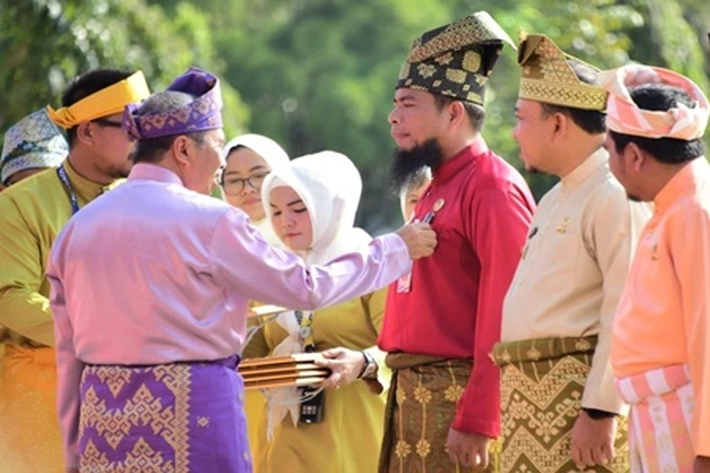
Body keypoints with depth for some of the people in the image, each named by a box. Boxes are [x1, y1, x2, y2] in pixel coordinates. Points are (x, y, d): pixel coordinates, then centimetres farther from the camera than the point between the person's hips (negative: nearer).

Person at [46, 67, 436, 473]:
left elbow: (69, 355, 11)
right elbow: (308, 287, -1)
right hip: (190, 409, -5)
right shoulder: (209, 221, -7)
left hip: (104, 418, 5)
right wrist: (398, 248, 12)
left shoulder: (79, 227, 9)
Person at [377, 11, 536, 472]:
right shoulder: (439, 189, 17)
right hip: (414, 397, 10)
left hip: (460, 399, -10)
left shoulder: (493, 188, -12)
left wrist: (477, 421, -23)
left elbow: (503, 321, -19)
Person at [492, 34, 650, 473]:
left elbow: (625, 317, -19)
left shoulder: (615, 197, -12)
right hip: (531, 400, 10)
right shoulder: (554, 201, 21)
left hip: (580, 395, -10)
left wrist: (600, 412, -23)